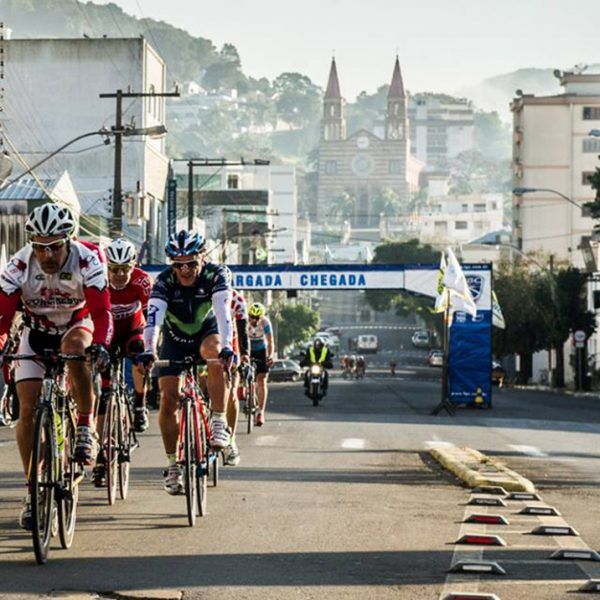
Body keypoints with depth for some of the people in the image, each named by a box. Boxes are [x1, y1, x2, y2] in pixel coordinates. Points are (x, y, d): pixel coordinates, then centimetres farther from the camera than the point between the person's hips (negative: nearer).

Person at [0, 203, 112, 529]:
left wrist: (99, 344, -51)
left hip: (77, 327, -2)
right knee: (28, 410, -10)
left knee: (74, 347, -39)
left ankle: (86, 426, -21)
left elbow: (102, 311, -33)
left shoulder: (87, 261, -26)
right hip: (36, 333, 2)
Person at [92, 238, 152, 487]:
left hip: (133, 330, 0)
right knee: (102, 391, -9)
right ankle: (100, 457, -7)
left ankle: (140, 406, -8)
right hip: (107, 333, 0)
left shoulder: (142, 281, -27)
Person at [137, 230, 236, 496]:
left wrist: (227, 348, -56)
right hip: (175, 339, 1)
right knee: (168, 398, -11)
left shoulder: (216, 275, -27)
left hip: (207, 332, -1)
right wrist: (148, 352, -55)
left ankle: (219, 424, -29)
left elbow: (223, 312, -40)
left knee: (214, 353, -36)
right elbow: (153, 317, -38)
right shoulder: (164, 281, -25)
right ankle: (173, 464, 3)